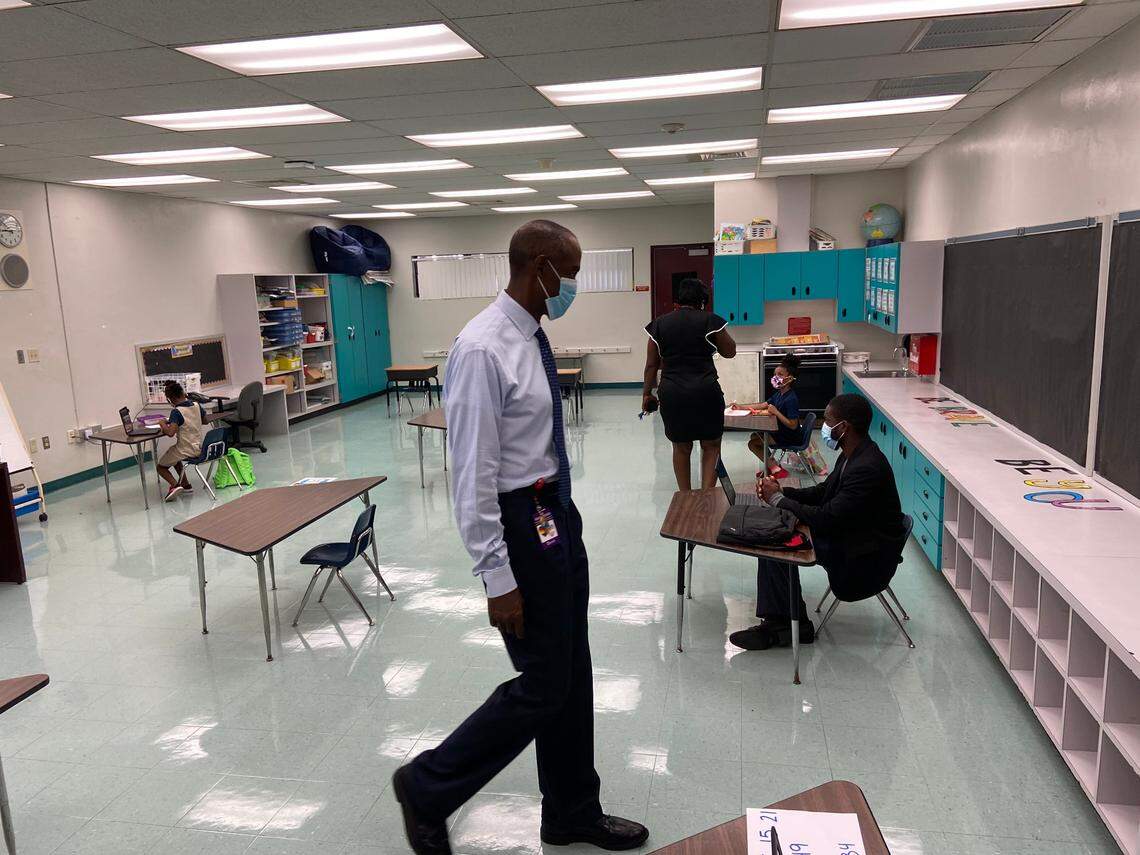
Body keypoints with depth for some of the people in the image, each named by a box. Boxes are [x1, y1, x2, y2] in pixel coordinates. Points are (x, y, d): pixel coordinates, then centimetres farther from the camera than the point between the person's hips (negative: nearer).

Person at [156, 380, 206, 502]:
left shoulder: (176, 412, -21)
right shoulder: (197, 406, -2)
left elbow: (170, 432, -31)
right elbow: (204, 421, 16)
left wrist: (163, 424, -13)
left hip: (186, 451, -7)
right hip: (198, 448, 7)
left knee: (161, 467, 13)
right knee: (174, 457, 35)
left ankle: (174, 484, -12)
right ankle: (185, 484, 31)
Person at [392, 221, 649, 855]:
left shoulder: (534, 339, 8)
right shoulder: (483, 350, -21)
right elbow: (473, 474, -22)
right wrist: (498, 577, -21)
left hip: (558, 515, 9)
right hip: (520, 524, -9)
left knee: (573, 675, 17)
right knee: (543, 684, 2)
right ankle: (427, 788, 24)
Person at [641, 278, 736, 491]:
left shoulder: (659, 324, 5)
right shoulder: (710, 321, -3)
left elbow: (651, 364, 6)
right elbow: (730, 352, 10)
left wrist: (647, 393, 15)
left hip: (672, 393, 3)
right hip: (704, 391, -3)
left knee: (681, 447, 15)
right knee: (711, 446, 10)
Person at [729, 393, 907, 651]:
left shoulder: (867, 468, -28)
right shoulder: (853, 455, 4)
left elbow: (827, 519, -28)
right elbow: (823, 492, 14)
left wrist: (778, 499, -17)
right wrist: (780, 491, -3)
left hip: (867, 558, -10)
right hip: (848, 535, 10)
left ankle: (796, 626, -3)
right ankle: (776, 622, -3)